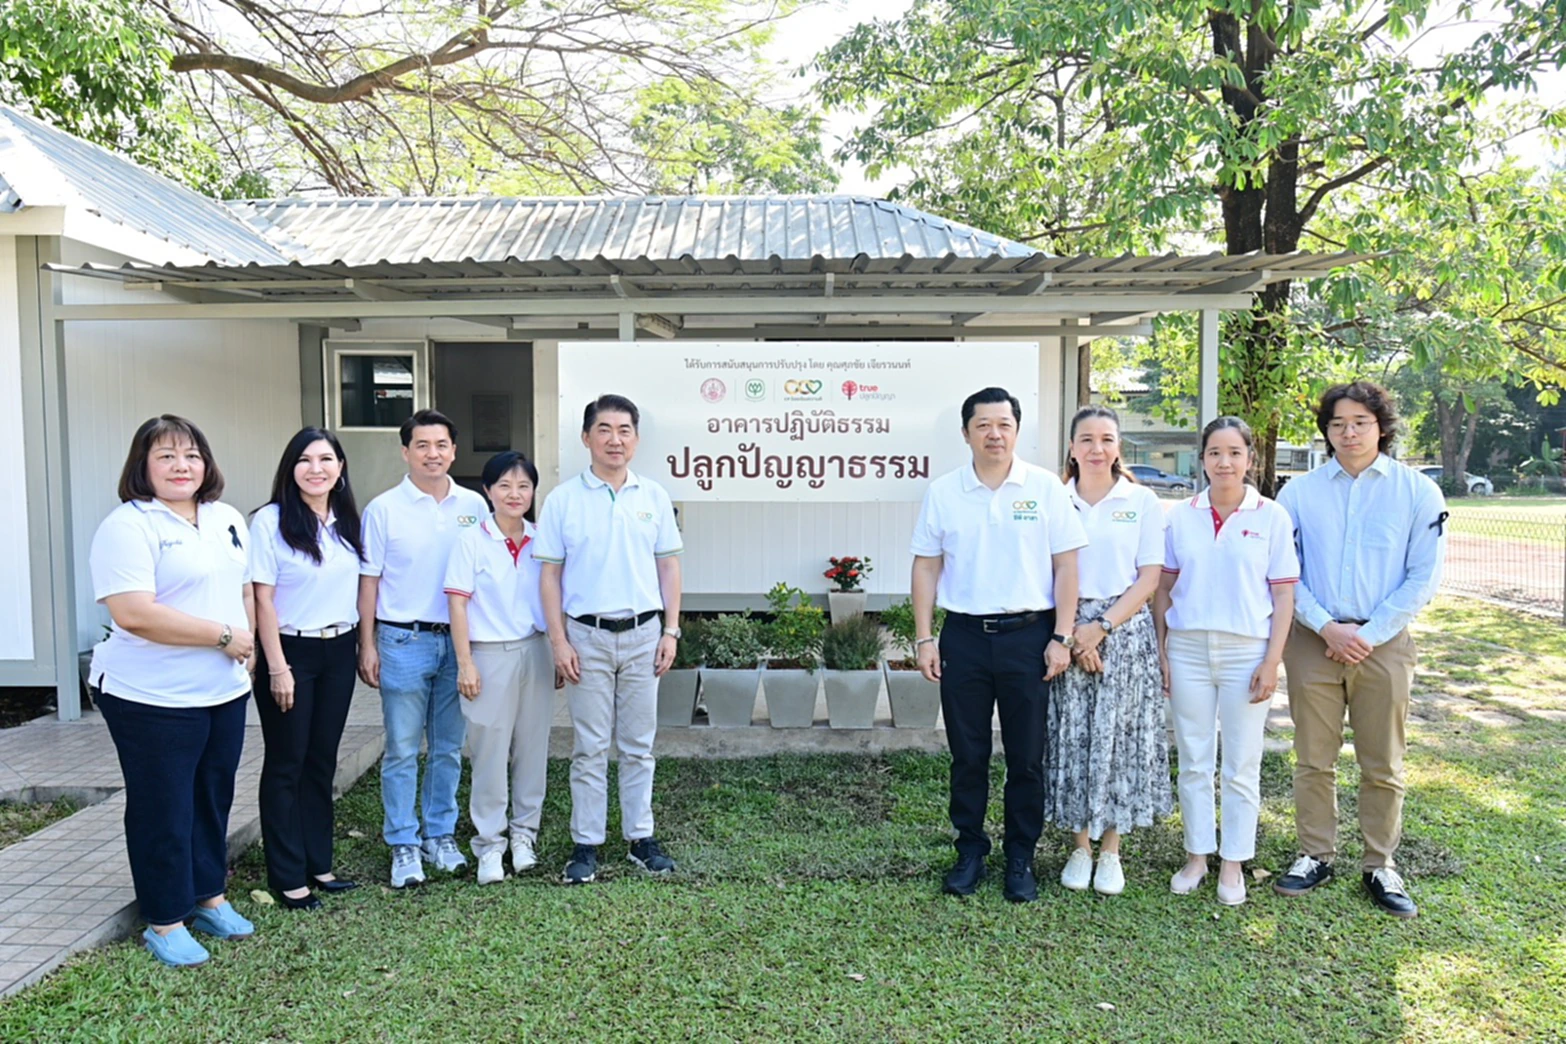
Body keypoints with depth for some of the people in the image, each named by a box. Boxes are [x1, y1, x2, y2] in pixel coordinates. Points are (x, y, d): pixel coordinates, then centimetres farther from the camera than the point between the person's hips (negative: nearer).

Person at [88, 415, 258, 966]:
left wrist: (248, 649, 2)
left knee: (214, 799, 17)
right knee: (164, 811, 6)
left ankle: (209, 896, 34)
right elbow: (133, 613, -24)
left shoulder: (228, 519, 10)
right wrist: (223, 636, -19)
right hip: (153, 699, -6)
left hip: (225, 692, 7)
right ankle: (165, 922, 21)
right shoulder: (127, 526, -14)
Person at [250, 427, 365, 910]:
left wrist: (364, 645, 7)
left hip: (338, 652, 5)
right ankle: (287, 877, 15)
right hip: (291, 651, -5)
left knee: (323, 761, 13)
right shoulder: (270, 521, -10)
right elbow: (263, 598, -11)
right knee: (286, 765, 4)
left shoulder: (348, 522, 7)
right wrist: (277, 667, -14)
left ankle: (318, 864, 25)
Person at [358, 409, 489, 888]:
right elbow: (368, 580, 0)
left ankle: (441, 834, 25)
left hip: (458, 640, 3)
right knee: (402, 750, 4)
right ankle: (403, 845, 15)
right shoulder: (384, 509, -2)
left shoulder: (474, 506, 5)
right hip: (403, 641, -2)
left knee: (448, 747, 12)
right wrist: (367, 646, -4)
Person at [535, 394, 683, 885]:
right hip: (587, 636, -2)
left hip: (642, 634, 2)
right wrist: (559, 641, -6)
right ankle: (586, 844, 17)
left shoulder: (654, 496, 5)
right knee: (590, 747, 5)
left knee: (639, 744, 11)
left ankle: (641, 838, 23)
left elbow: (669, 567, 7)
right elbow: (549, 573, -1)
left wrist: (671, 631, 1)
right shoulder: (564, 499, -2)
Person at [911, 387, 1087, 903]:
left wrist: (1061, 638, -5)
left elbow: (1065, 565, 0)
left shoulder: (1045, 487, -1)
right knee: (967, 755, 10)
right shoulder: (942, 491, 3)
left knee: (1026, 758, 8)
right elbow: (926, 567, 6)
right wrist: (923, 638, 1)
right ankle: (970, 852, 25)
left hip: (1027, 634, -1)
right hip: (963, 636, 1)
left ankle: (1021, 859, 23)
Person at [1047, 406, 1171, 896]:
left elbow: (1149, 577, -1)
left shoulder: (1143, 501, 3)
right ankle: (1080, 846, 19)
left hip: (1125, 631, -1)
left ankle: (1111, 850, 17)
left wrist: (1102, 627, -11)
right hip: (1067, 631, 1)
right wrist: (1070, 633, -9)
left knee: (1118, 736, 2)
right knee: (1072, 736, 4)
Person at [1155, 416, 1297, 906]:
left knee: (1242, 766, 7)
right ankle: (1196, 855, 24)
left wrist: (1272, 659, -7)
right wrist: (1161, 650, 2)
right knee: (1193, 761, 10)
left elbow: (1284, 594, -2)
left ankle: (1233, 864, 20)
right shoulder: (1181, 517, 4)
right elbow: (1164, 588, 7)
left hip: (1246, 651, -2)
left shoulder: (1271, 517, -2)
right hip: (1188, 649, 2)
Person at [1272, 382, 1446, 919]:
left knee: (1383, 766, 8)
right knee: (1313, 759, 8)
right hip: (1313, 641, 1)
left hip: (1383, 644, -1)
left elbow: (1423, 577, -1)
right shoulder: (1299, 492, 3)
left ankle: (1381, 867, 22)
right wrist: (1328, 627, -10)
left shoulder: (1417, 491, 1)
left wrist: (1370, 634, -9)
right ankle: (1316, 855, 22)